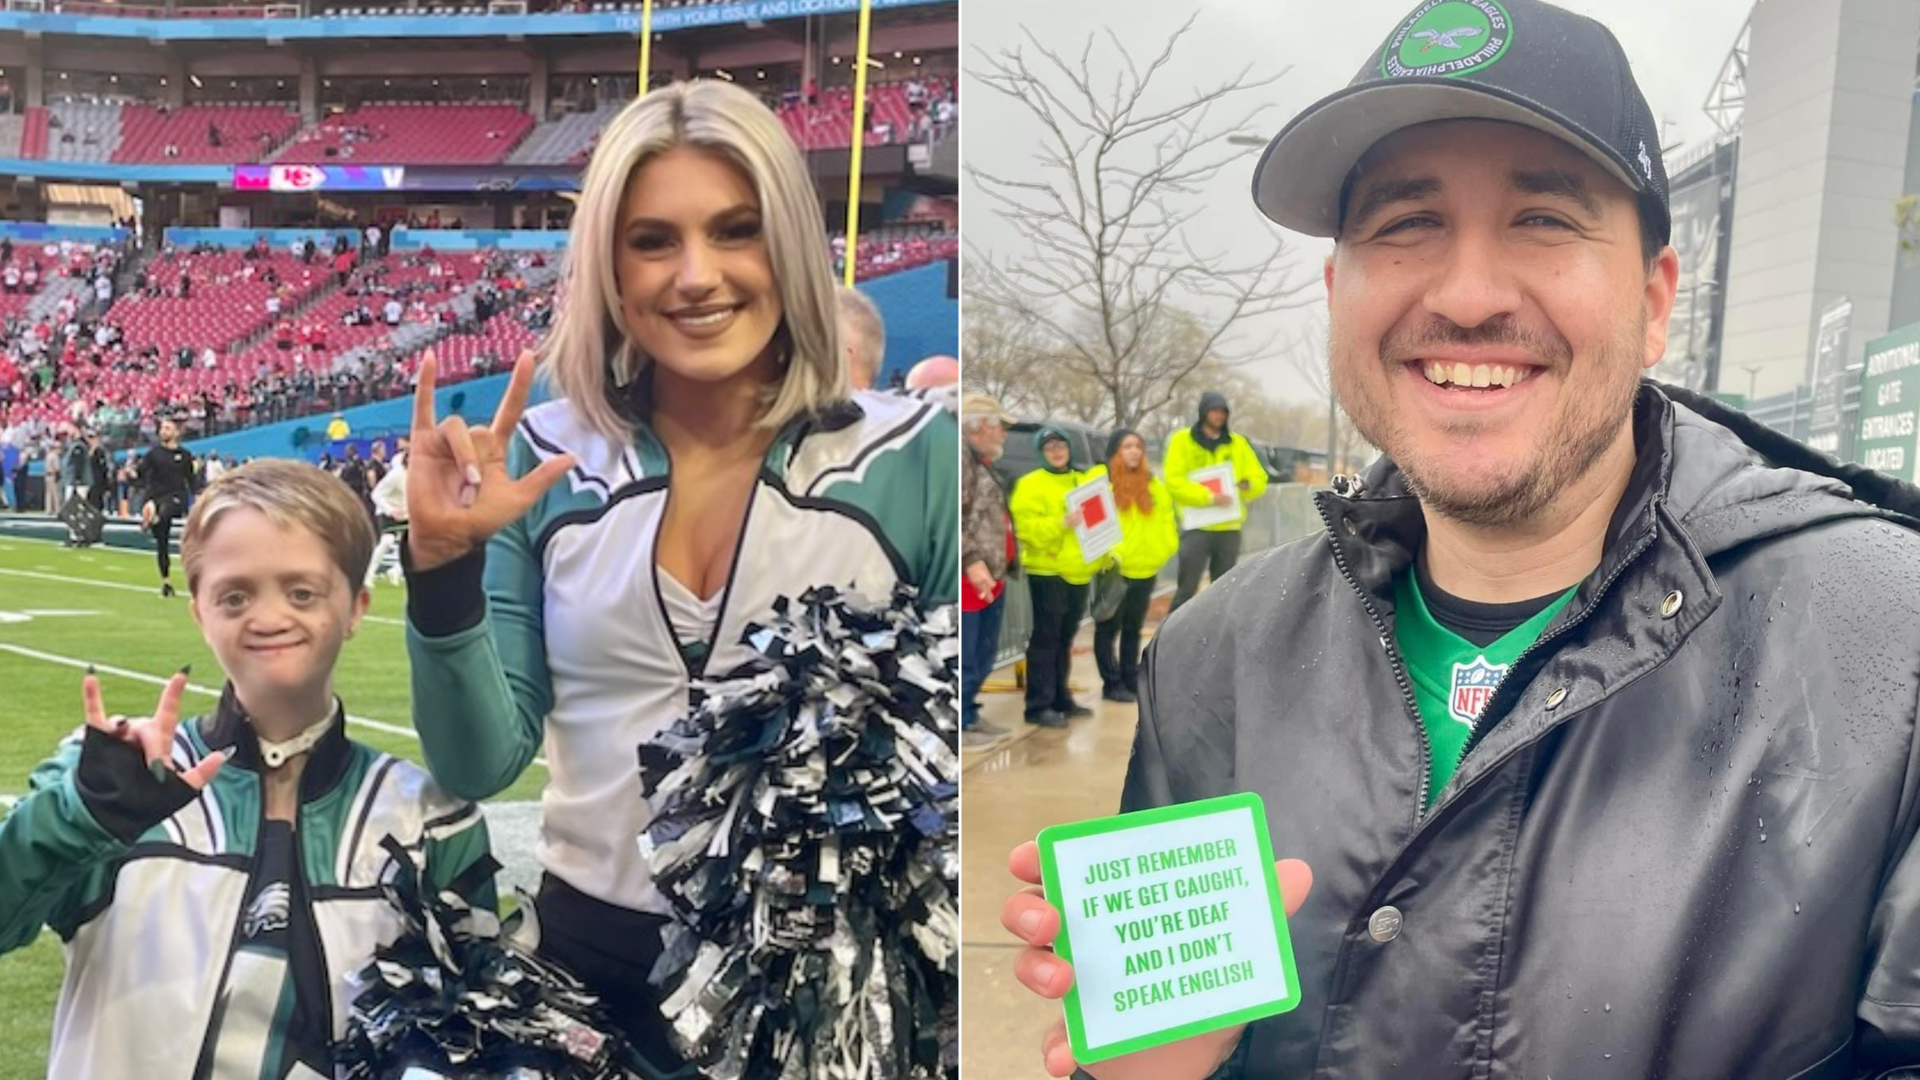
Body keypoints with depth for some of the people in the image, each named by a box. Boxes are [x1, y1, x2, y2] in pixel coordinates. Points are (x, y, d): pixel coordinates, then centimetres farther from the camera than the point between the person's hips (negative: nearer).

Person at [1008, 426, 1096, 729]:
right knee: (1045, 638, -7)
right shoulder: (1031, 484, -6)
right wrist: (1062, 523, -28)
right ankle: (1038, 706, -4)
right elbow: (1027, 527, -17)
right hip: (1047, 571, -7)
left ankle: (1061, 699, 23)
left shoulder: (1082, 481, 16)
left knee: (1065, 638, 14)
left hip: (1078, 572, 7)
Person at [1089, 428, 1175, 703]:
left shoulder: (1152, 483, 13)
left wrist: (1166, 547, 1)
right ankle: (1112, 684, 8)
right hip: (1113, 569, -6)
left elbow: (1166, 516, 16)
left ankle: (1131, 680, 25)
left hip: (1145, 569, 6)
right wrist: (1110, 554, -23)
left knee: (1133, 628, 16)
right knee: (1108, 628, 0)